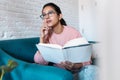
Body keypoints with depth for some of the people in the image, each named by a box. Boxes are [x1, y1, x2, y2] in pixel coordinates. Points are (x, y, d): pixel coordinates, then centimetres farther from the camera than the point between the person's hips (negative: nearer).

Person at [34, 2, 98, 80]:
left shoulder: (73, 32, -11)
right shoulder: (47, 35, -2)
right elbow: (40, 62, -11)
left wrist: (74, 65, -33)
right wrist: (42, 39, -18)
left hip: (78, 68, -3)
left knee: (90, 69, -33)